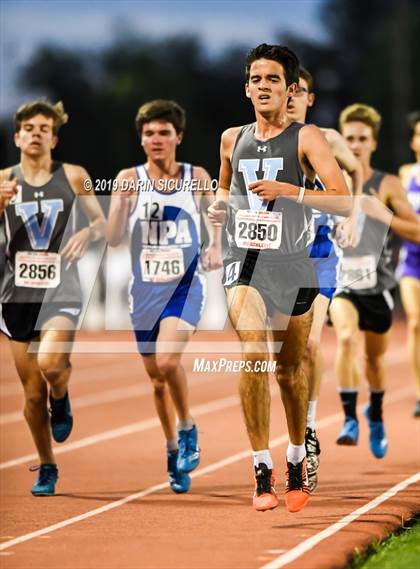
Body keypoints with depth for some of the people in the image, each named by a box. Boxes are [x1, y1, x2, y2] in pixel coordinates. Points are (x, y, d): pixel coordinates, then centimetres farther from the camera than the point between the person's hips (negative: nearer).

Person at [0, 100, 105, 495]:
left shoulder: (73, 177, 2)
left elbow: (101, 221, 10)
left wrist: (88, 233, -13)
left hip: (61, 291, -2)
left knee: (50, 363, -28)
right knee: (33, 393, 5)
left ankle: (61, 400, 7)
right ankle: (46, 468, 22)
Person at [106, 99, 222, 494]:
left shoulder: (197, 177, -1)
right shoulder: (130, 179, -3)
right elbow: (113, 239, -8)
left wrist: (216, 247, 2)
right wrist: (121, 199, -23)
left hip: (185, 284, -2)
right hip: (145, 288, 2)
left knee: (167, 360, -24)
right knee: (156, 377, 11)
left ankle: (187, 428, 1)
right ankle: (172, 448, 30)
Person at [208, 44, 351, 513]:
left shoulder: (306, 138, -3)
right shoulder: (232, 139, 11)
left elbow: (343, 201, -13)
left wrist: (287, 190, -23)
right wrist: (219, 205, 7)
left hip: (291, 267, -1)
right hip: (244, 263, 2)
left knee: (290, 369, 10)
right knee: (253, 353, -21)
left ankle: (296, 462, 32)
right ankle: (262, 471, -20)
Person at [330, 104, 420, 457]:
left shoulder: (387, 186, -5)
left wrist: (385, 216, -23)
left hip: (378, 286, 1)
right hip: (341, 282, -1)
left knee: (375, 357, 17)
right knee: (347, 339, -29)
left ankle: (375, 414, 45)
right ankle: (350, 419, -25)